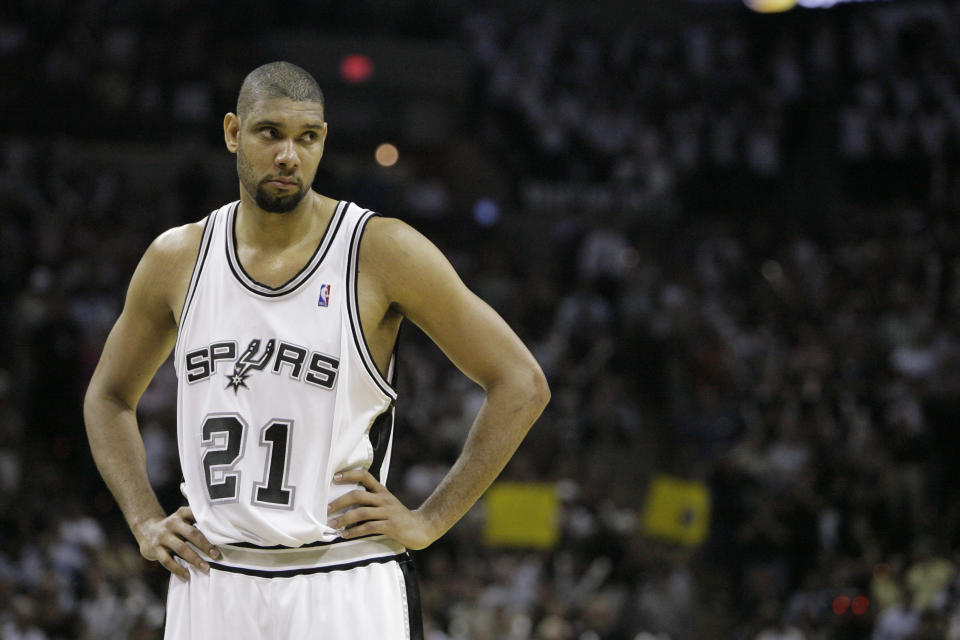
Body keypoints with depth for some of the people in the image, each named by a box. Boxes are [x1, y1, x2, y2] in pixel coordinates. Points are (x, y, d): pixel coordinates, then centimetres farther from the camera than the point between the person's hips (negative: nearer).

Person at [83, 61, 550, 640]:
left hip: (345, 589, -3)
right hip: (210, 586, 4)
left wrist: (429, 521, -6)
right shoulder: (178, 260, 7)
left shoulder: (382, 251, -5)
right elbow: (109, 397, 23)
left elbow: (521, 385, -3)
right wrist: (145, 521, 10)